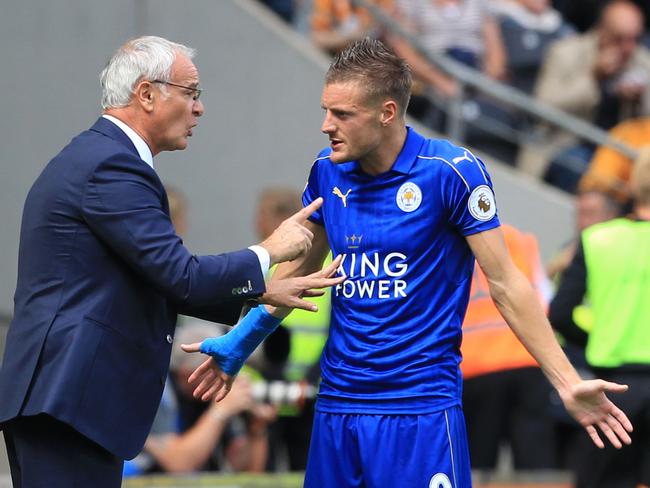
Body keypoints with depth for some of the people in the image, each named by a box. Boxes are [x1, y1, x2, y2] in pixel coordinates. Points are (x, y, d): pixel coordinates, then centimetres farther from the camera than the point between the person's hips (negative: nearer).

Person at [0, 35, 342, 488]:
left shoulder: (89, 157, 19)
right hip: (72, 398, -11)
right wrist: (269, 252, -2)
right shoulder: (114, 166, -13)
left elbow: (160, 282, 24)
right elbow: (181, 276, -17)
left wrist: (261, 293, 21)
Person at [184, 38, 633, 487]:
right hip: (337, 404, 5)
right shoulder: (327, 171, 5)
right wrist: (237, 344, 24)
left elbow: (504, 284, -8)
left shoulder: (450, 172, -11)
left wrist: (567, 382, -12)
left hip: (420, 411, -5)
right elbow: (297, 270, 21)